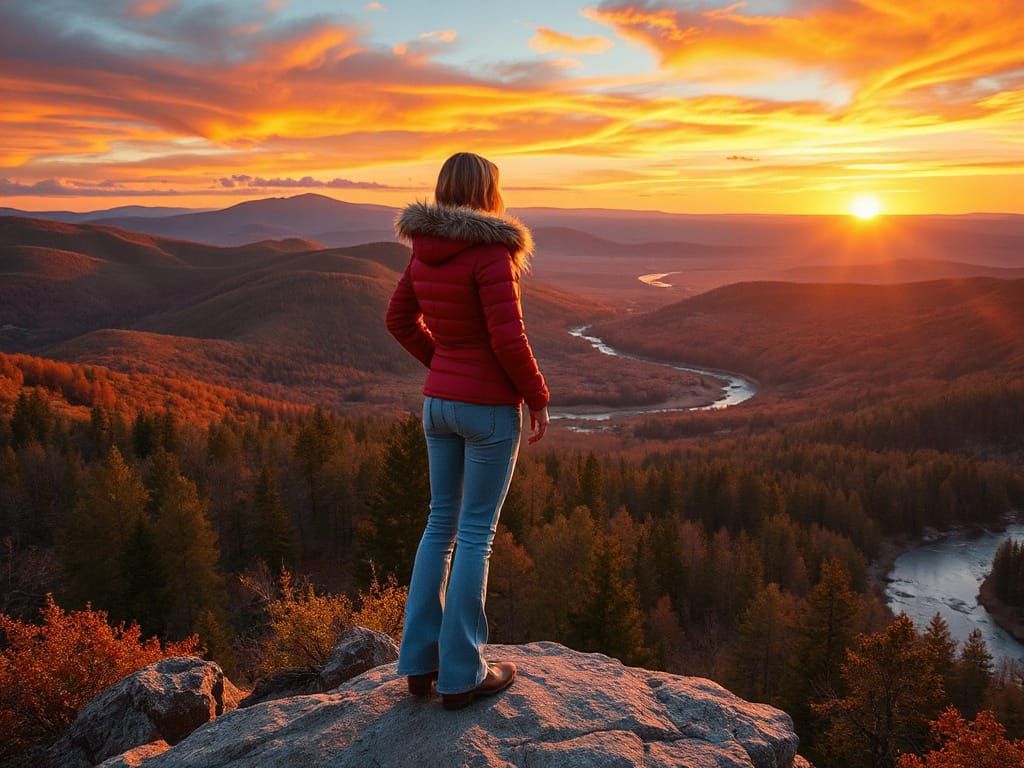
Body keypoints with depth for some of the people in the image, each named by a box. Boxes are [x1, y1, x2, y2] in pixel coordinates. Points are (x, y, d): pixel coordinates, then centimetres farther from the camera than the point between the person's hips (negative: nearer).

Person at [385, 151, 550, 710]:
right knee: (476, 534, 1)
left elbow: (399, 318, 16)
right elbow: (508, 339, -20)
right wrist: (538, 398, -7)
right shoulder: (490, 252, -17)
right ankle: (461, 674, 12)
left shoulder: (423, 251, 5)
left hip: (438, 401, 7)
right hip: (489, 408, -7)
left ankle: (420, 660, 23)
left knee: (441, 524, 16)